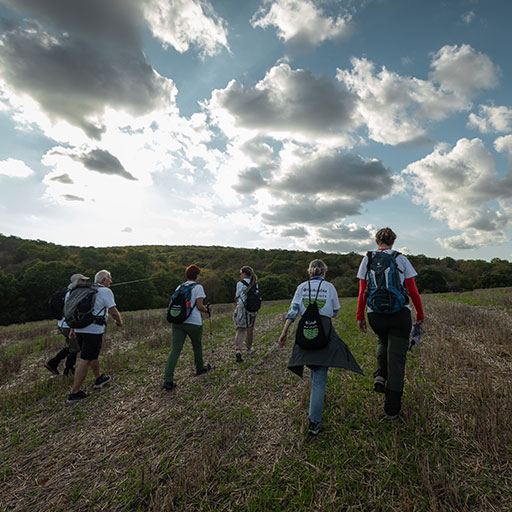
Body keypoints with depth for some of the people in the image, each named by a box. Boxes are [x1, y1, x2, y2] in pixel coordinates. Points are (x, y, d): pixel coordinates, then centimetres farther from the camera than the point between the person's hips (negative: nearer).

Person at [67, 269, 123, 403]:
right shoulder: (106, 291, -6)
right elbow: (113, 312, -10)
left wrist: (73, 328, 23)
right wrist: (119, 321, 9)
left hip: (80, 329, 8)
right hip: (94, 330, -8)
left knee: (93, 354, 23)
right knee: (85, 360, -3)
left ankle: (99, 378, 38)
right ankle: (74, 393, 0)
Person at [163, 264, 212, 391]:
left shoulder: (179, 287, 11)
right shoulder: (198, 287, -5)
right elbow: (199, 306, -12)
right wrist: (206, 310, 7)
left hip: (177, 321, 4)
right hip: (193, 322, -4)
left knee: (175, 349, 1)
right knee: (197, 346, 20)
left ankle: (168, 380, -5)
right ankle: (200, 368, 40)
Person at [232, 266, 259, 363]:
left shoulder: (240, 284, -8)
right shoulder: (255, 284, 3)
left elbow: (237, 297, 0)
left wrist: (237, 302, 20)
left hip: (241, 309, -3)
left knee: (240, 330, 1)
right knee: (250, 330, 18)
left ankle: (238, 349, -17)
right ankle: (249, 349, 33)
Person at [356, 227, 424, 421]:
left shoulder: (367, 259, 2)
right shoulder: (401, 259, 1)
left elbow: (362, 292, 0)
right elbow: (413, 291, 1)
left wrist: (360, 316, 7)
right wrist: (420, 314, 14)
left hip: (375, 314, 1)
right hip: (400, 313, -1)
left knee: (383, 342, 31)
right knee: (396, 356, 6)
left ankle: (380, 376, 9)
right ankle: (392, 410, 11)